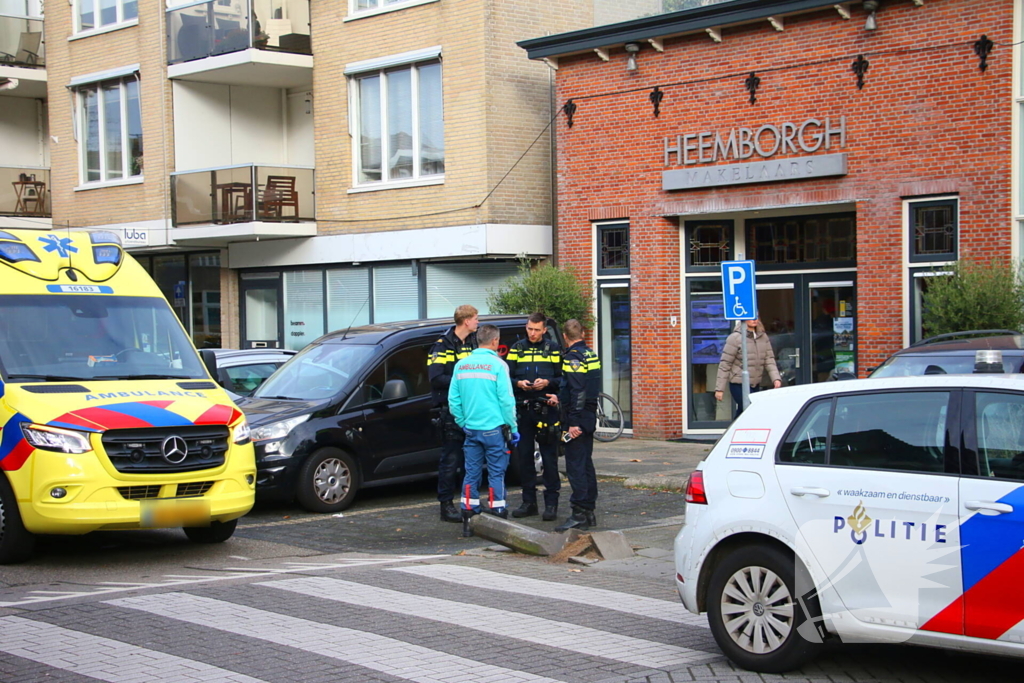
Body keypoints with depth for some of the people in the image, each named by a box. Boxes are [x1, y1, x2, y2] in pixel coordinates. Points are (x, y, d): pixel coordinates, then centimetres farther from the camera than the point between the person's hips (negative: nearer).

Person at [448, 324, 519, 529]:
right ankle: (498, 515, 4)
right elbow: (506, 400, -10)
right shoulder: (497, 364, -8)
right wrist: (513, 427, -3)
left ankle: (469, 515, 10)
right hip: (494, 428, -4)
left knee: (471, 472, 9)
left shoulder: (461, 365, 6)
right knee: (496, 473, 2)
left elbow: (453, 399, 8)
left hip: (471, 428, 4)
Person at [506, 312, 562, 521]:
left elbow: (563, 379, 3)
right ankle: (529, 502, 15)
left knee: (549, 457, -1)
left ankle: (551, 503, 4)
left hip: (546, 409, -2)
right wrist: (518, 383, -11)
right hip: (523, 409, 2)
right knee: (524, 456, 6)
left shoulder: (553, 350, 6)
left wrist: (548, 382, -14)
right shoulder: (517, 349, 11)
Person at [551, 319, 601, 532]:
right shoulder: (591, 356, 14)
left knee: (575, 467, -9)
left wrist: (574, 422, -22)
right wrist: (560, 398, 34)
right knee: (586, 465, 14)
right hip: (589, 418, 9)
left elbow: (579, 392, -21)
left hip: (578, 420, -9)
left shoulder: (573, 358, -14)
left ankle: (579, 514, -11)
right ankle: (589, 512, 19)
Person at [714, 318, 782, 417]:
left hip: (756, 385, 6)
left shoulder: (763, 337, 8)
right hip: (739, 385, -6)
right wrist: (719, 388, -10)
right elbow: (725, 364, -8)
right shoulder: (735, 338, -10)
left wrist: (776, 378, -10)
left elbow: (769, 360, 6)